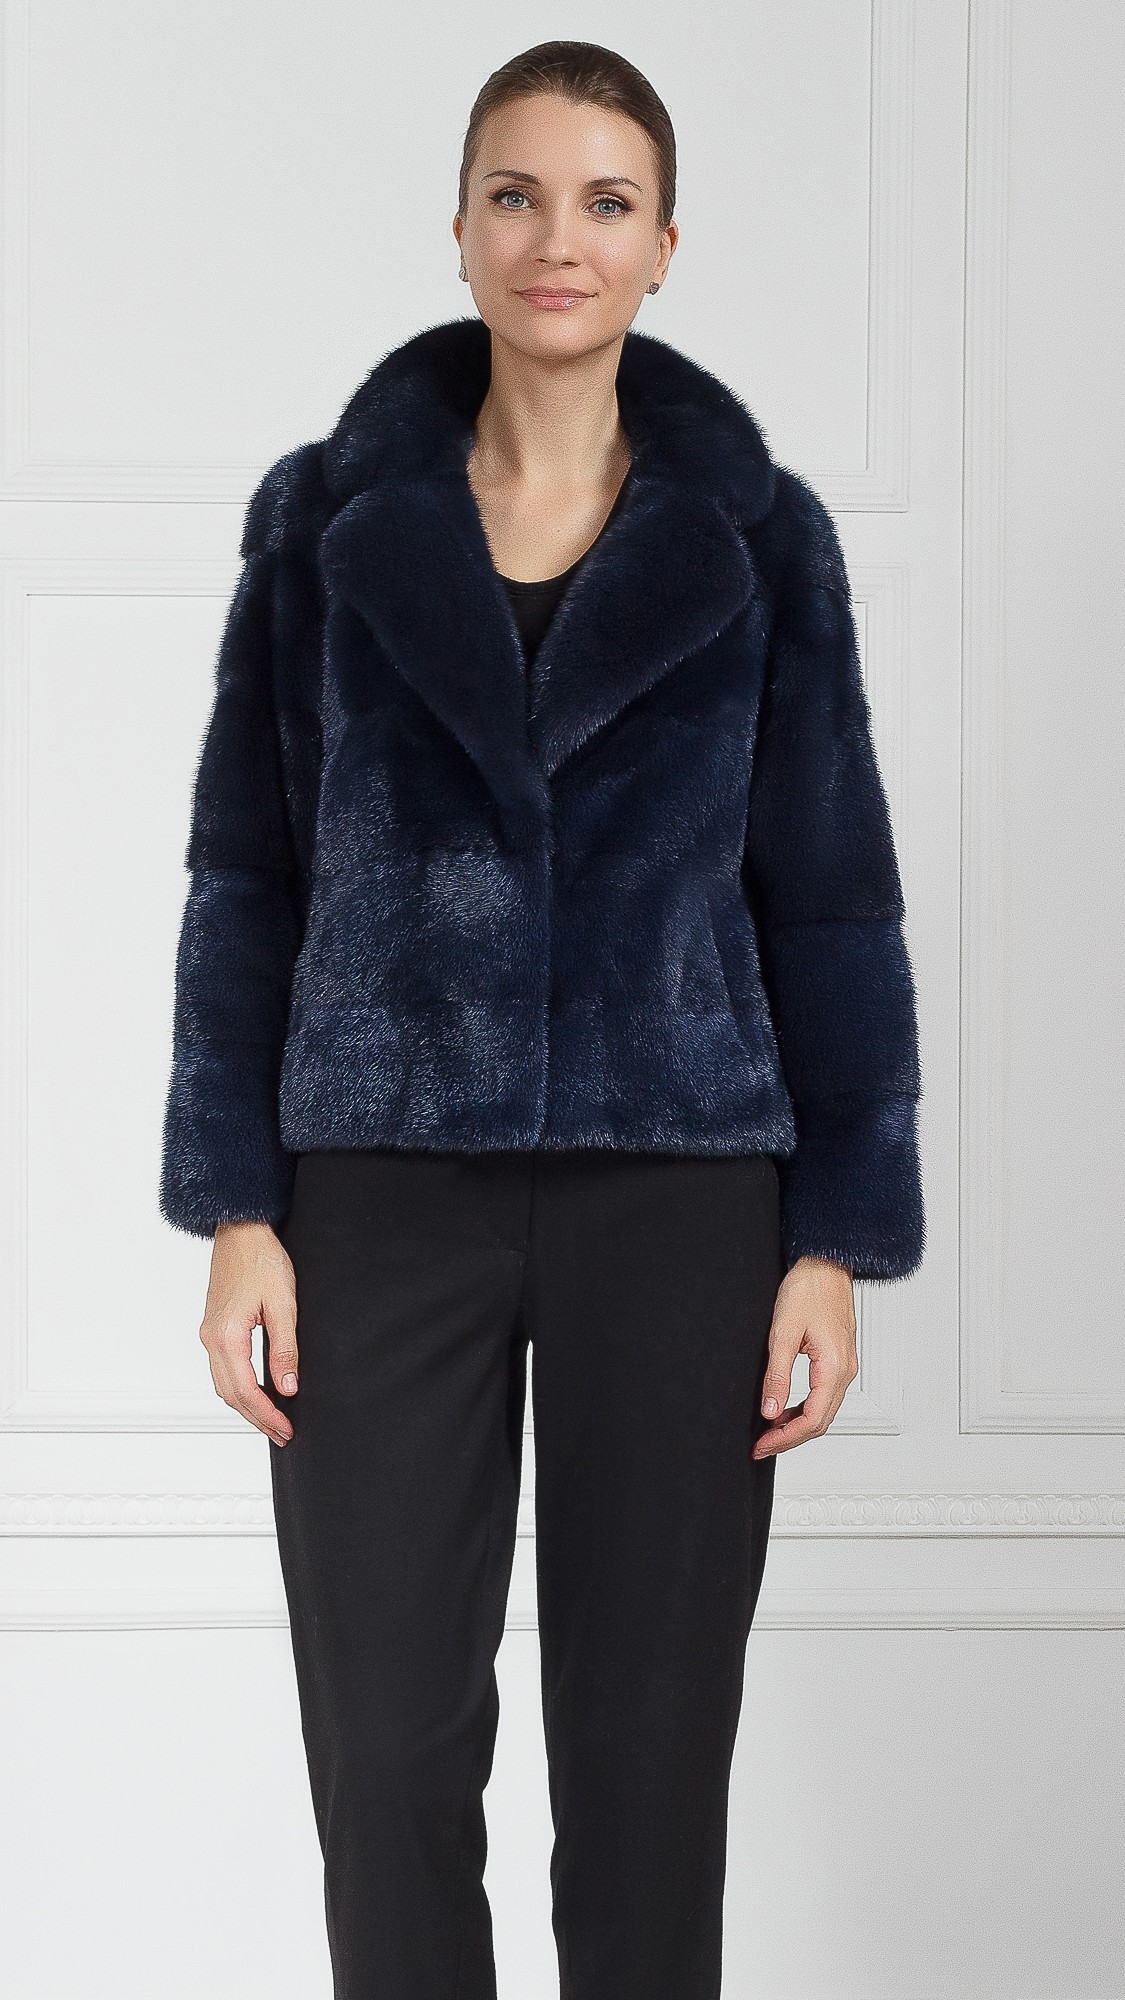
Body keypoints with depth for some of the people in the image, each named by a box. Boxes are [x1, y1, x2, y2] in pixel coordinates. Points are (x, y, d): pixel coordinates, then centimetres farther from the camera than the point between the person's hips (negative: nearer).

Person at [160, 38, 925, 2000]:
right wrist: (233, 1211, -3)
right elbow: (246, 876, 4)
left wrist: (837, 1243, -2)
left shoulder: (758, 535, 2)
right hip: (387, 1181, 0)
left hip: (679, 1190, 0)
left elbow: (828, 899, 3)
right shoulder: (326, 514, 3)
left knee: (650, 1744, 6)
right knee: (389, 1741, 3)